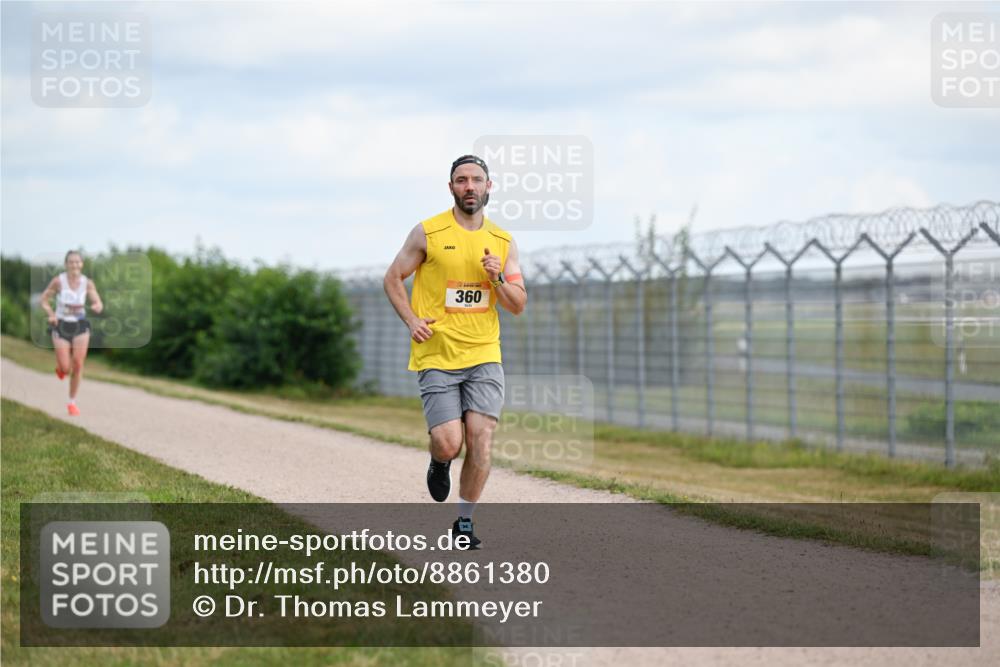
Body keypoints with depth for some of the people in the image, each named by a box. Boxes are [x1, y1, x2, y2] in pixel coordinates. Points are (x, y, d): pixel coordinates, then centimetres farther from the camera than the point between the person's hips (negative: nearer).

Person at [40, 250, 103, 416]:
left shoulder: (87, 283, -7)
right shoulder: (58, 281, -12)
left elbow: (99, 304, -7)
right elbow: (44, 300, -2)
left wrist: (97, 307, -31)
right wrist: (51, 314, -21)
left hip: (80, 326, 1)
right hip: (61, 326, -1)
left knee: (78, 365, -9)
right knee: (65, 369, -7)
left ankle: (72, 402, 9)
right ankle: (61, 366, 33)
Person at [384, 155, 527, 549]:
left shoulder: (503, 242, 9)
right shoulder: (428, 233, 0)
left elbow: (518, 306, 11)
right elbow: (393, 278, 8)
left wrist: (498, 279, -9)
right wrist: (412, 320, -6)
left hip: (484, 356, 3)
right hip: (436, 357, -3)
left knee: (481, 441, -8)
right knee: (449, 443, -11)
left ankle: (464, 523, 8)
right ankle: (439, 463, 27)